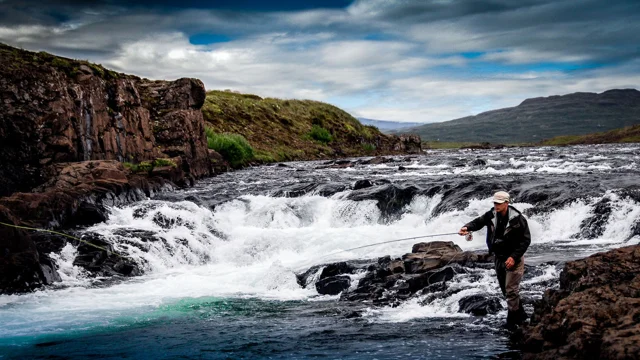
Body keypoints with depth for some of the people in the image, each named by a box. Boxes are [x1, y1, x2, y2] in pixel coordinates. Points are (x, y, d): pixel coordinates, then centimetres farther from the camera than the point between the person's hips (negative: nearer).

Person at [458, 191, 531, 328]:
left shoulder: (518, 219, -19)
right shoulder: (491, 215, -3)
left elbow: (526, 240, -16)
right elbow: (479, 222, -15)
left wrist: (514, 257, -23)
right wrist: (467, 228, -38)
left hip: (513, 258, -7)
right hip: (498, 258, 7)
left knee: (511, 290, -7)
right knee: (505, 290, 16)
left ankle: (511, 321, 3)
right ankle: (520, 314, 33)